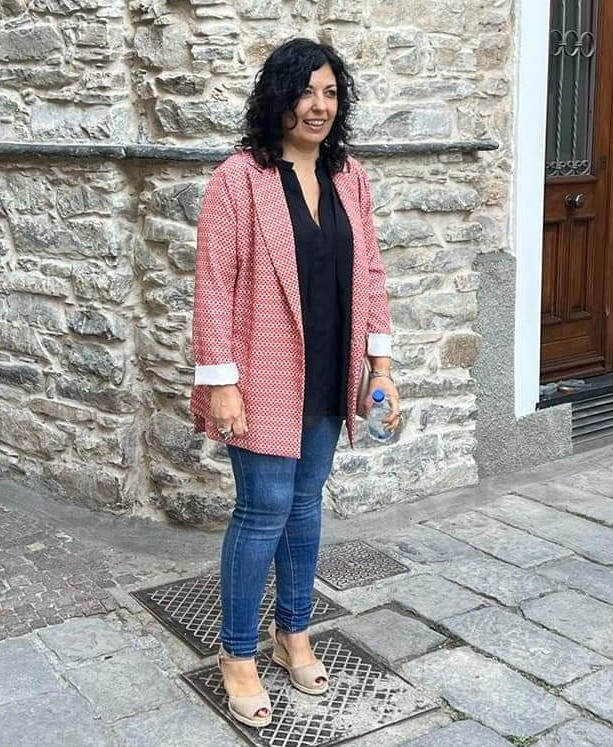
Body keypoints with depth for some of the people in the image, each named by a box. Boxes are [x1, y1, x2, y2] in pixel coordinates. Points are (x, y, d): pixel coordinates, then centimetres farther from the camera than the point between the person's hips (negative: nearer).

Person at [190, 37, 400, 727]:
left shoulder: (349, 178, 7)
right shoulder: (239, 178, -11)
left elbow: (370, 273, 10)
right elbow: (213, 285, -13)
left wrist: (380, 363, 7)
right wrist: (220, 382, -16)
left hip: (327, 378, 6)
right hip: (265, 378, -5)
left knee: (305, 504, 15)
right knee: (265, 510, -1)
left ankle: (293, 632, 33)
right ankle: (237, 655, 18)